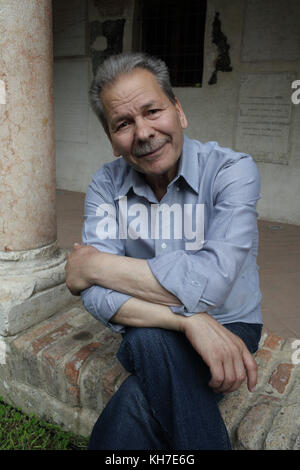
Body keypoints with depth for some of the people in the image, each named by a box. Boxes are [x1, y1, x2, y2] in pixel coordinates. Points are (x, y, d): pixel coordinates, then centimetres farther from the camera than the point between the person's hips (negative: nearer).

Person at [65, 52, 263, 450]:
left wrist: (94, 265, -20)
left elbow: (209, 283, -29)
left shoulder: (232, 170, -15)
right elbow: (97, 295, -16)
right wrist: (189, 320, -31)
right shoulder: (106, 185, -5)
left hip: (228, 329, -2)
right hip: (147, 338, 3)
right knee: (148, 338, -31)